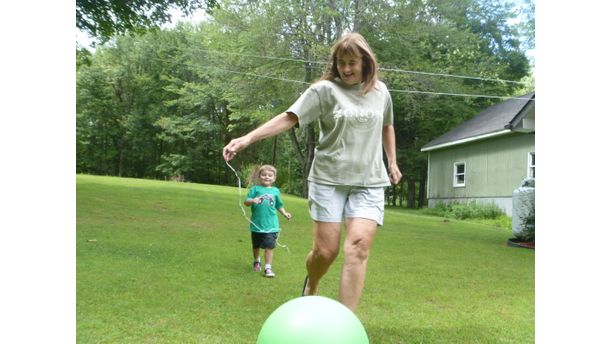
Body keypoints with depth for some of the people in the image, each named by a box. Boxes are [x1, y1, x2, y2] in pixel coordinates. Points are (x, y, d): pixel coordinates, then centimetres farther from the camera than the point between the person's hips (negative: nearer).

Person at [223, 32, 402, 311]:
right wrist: (247, 138, -23)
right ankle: (310, 286, 33)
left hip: (369, 182, 3)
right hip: (328, 178, -2)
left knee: (358, 246, -14)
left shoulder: (380, 91, 9)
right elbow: (290, 117, -12)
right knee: (325, 250, -3)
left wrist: (392, 162, 21)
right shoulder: (325, 90, -4)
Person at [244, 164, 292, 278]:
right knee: (256, 246, 18)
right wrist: (252, 201, -27)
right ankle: (256, 261, 43)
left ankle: (268, 268, 1)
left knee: (269, 246, -7)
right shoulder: (255, 189, -1)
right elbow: (246, 201, -7)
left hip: (271, 225, 0)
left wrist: (285, 213, 6)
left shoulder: (275, 191, 8)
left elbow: (279, 205, 19)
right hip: (257, 224, 0)